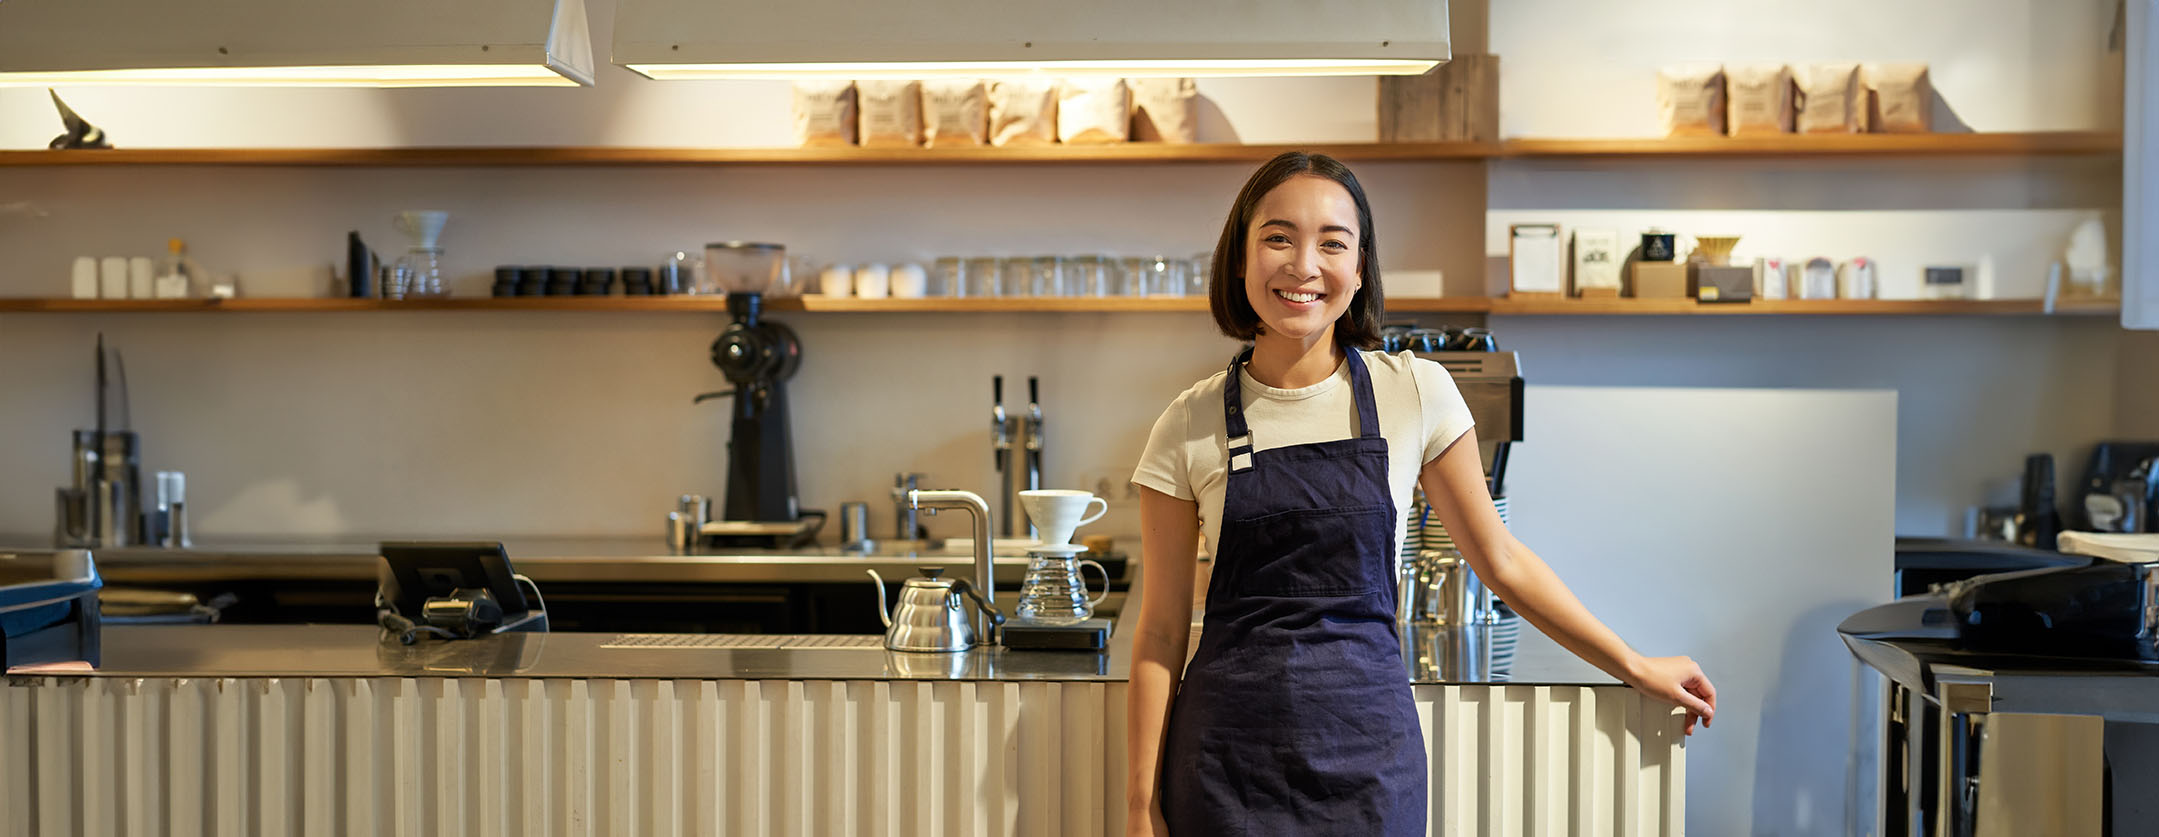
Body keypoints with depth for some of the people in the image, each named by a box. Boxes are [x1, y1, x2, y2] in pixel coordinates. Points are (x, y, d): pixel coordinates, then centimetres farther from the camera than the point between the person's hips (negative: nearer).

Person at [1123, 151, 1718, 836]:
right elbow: (1161, 633, 0)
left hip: (1367, 753, 1)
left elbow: (1501, 561, 8)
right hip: (1227, 762, 0)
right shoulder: (1189, 427, -4)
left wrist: (1635, 669, 13)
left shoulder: (1416, 393, -3)